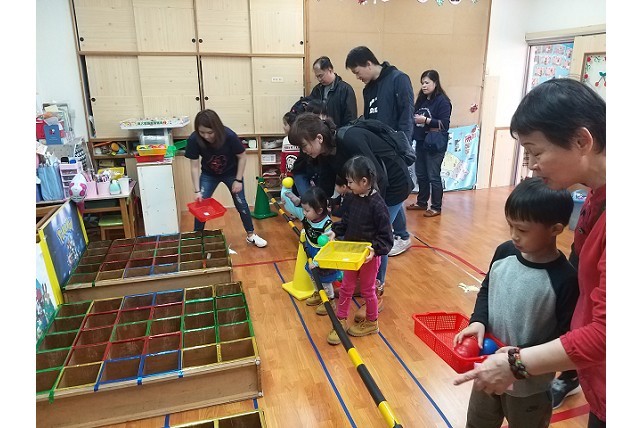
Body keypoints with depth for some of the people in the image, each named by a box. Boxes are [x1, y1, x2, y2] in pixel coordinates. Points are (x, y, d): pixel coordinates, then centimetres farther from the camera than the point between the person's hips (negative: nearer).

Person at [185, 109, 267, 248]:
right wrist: (197, 190, -21)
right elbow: (194, 166, -18)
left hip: (231, 173, -1)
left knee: (241, 204, 4)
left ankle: (251, 235, 22)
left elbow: (242, 157, -17)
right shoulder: (194, 140, -28)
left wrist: (238, 180, -16)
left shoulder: (229, 136, -33)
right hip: (209, 175, 1)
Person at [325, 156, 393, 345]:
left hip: (369, 256, -6)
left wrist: (375, 249, -32)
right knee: (346, 288, 15)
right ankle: (341, 322, 30)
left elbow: (386, 235, -19)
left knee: (367, 290, 13)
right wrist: (336, 231, -4)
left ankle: (372, 323, 35)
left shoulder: (377, 205, -23)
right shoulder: (354, 197, -2)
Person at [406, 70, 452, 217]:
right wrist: (413, 118, -2)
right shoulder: (421, 99, 11)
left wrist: (425, 120, -21)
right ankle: (421, 202, 28)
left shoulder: (442, 101, -10)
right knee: (421, 174, 13)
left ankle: (436, 207, 11)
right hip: (421, 142, 7)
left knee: (433, 176, -1)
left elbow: (445, 124, -15)